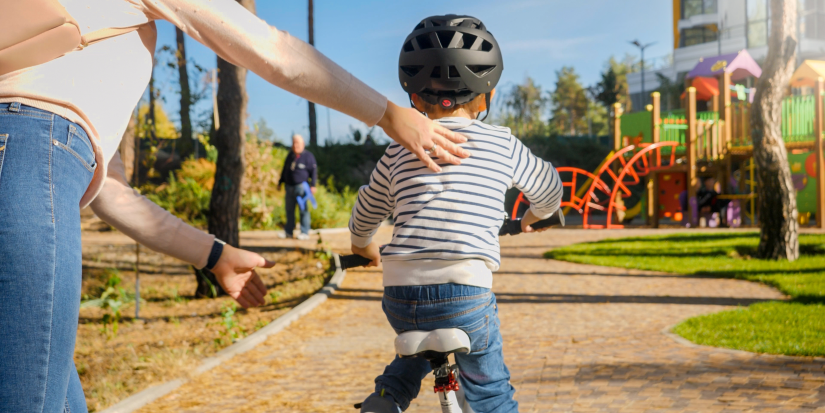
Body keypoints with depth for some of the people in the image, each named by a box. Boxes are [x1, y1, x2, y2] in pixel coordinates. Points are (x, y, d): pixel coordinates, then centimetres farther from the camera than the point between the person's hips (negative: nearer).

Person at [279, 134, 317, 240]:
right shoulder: (290, 155, 14)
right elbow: (285, 170, 23)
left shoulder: (308, 156, -3)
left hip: (301, 186, -6)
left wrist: (313, 185, -12)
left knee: (303, 210, -4)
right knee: (289, 209, 8)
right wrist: (281, 181, 24)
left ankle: (305, 232, -1)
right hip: (289, 186, 6)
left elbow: (314, 171, -6)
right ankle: (288, 232, 14)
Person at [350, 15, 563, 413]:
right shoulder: (502, 144, 7)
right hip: (466, 293, -2)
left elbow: (366, 212, 25)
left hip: (400, 294, 3)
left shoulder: (399, 151, 11)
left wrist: (363, 246, 47)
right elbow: (548, 187, 25)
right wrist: (535, 216, 48)